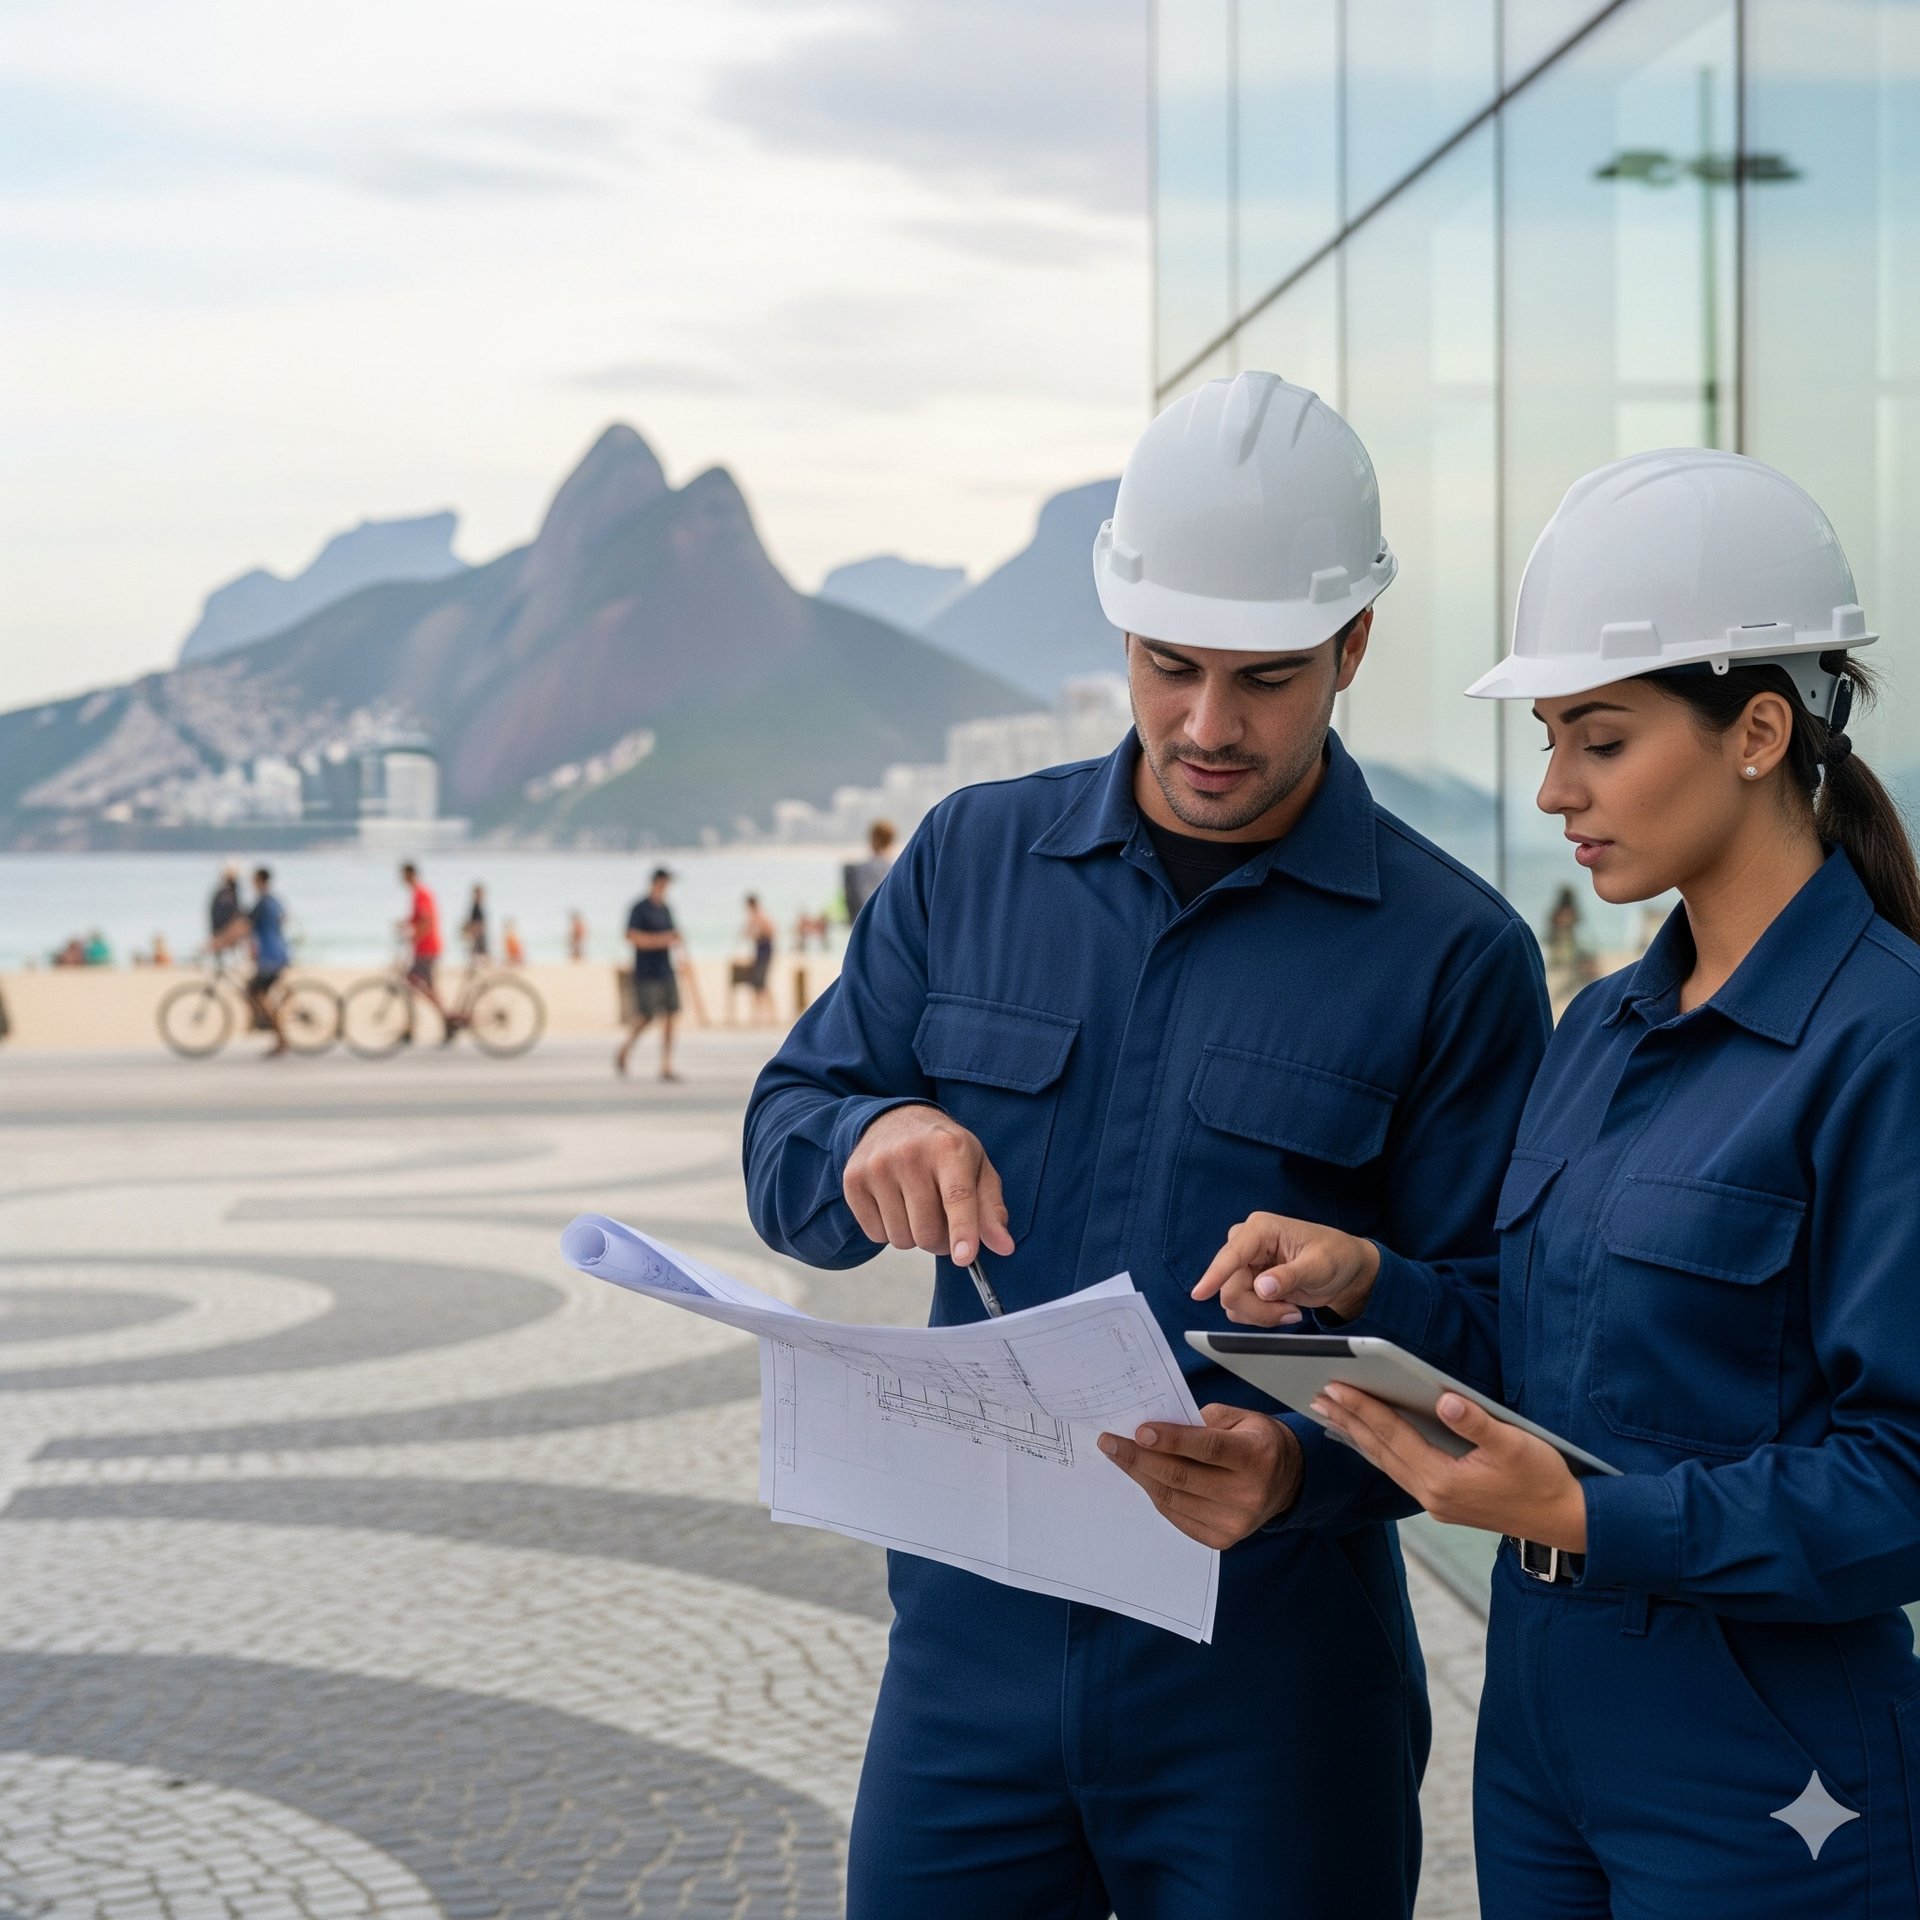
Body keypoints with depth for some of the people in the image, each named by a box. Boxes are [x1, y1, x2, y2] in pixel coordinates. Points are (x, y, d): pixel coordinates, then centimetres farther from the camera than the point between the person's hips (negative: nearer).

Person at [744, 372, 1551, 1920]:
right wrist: (867, 1146, -17)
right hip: (972, 1636, 3)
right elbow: (783, 1147, 7)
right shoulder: (972, 858, 5)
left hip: (1271, 1677, -3)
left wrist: (1303, 1468, -27)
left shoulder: (1457, 954, -6)